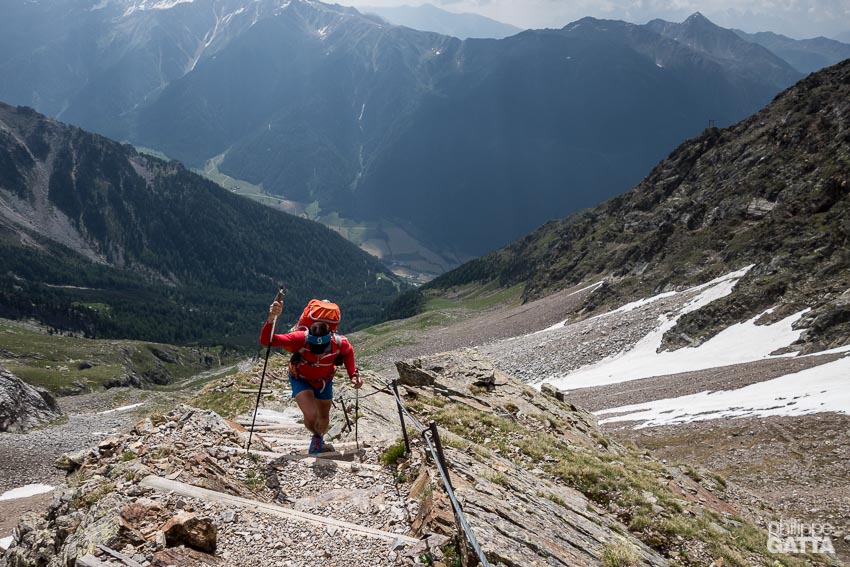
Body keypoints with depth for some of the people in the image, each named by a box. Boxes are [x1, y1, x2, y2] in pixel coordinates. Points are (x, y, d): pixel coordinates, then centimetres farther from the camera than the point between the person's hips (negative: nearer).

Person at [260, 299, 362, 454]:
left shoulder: (339, 342, -34)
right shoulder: (300, 339, -40)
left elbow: (348, 352, -8)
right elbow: (266, 340, -42)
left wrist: (353, 374, -19)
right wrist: (271, 318, -59)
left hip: (324, 381, 2)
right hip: (301, 380, -2)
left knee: (323, 417, 20)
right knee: (311, 416, -22)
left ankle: (319, 439, 57)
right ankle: (316, 436, 16)